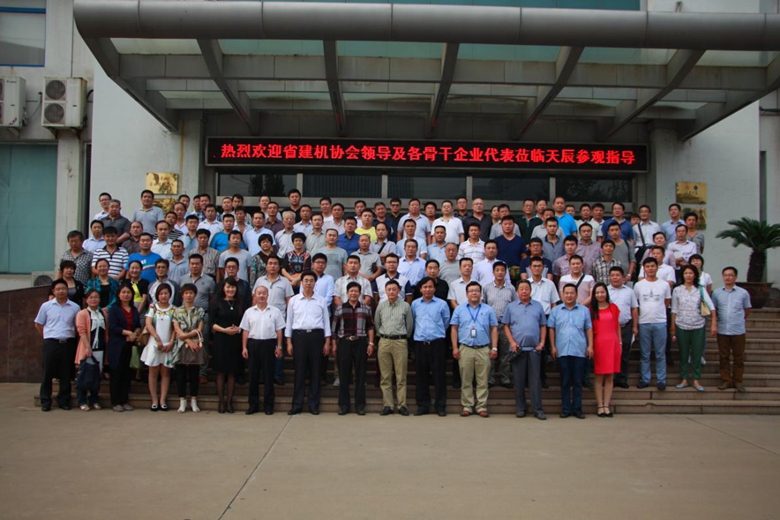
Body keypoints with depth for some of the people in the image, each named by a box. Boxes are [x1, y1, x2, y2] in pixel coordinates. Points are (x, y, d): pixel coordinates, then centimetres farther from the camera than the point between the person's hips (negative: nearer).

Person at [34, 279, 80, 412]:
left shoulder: (75, 307, 2)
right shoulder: (46, 306, 2)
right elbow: (38, 324, 10)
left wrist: (68, 337, 4)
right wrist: (47, 337, 7)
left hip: (68, 343, 1)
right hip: (51, 343, -1)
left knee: (66, 374, 6)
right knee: (48, 373, 3)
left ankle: (64, 401, 15)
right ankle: (45, 401, 12)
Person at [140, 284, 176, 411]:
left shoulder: (173, 310, 3)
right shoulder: (153, 307, 3)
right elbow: (148, 324, -6)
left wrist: (171, 343, -10)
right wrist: (158, 339, -14)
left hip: (168, 345, 0)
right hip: (154, 343, 0)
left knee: (165, 372, 4)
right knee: (153, 372, 3)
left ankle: (163, 400, 7)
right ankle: (154, 401, 7)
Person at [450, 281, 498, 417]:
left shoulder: (488, 310, 8)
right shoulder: (459, 309, 7)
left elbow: (494, 329, 7)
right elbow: (454, 329, 6)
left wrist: (494, 348, 0)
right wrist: (455, 347, -2)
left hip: (483, 350, 0)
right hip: (465, 349, 0)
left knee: (483, 381, 2)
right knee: (466, 380, 4)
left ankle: (482, 406, 9)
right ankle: (467, 406, 11)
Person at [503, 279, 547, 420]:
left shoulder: (538, 306, 10)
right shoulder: (511, 306, 7)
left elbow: (543, 326, 10)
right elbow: (506, 326, 6)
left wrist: (542, 342, -2)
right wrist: (512, 342, -6)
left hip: (535, 348, 0)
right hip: (518, 349, 0)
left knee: (535, 380, 0)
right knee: (519, 380, 5)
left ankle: (537, 409, 3)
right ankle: (520, 408, 13)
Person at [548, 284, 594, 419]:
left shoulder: (584, 310, 7)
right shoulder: (556, 311, 7)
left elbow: (589, 329, 8)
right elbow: (551, 329, 7)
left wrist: (590, 346, 0)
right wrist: (553, 347, 1)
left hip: (579, 351, 0)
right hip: (562, 351, 0)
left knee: (578, 381, 5)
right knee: (565, 381, 5)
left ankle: (577, 408, 12)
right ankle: (566, 408, 11)